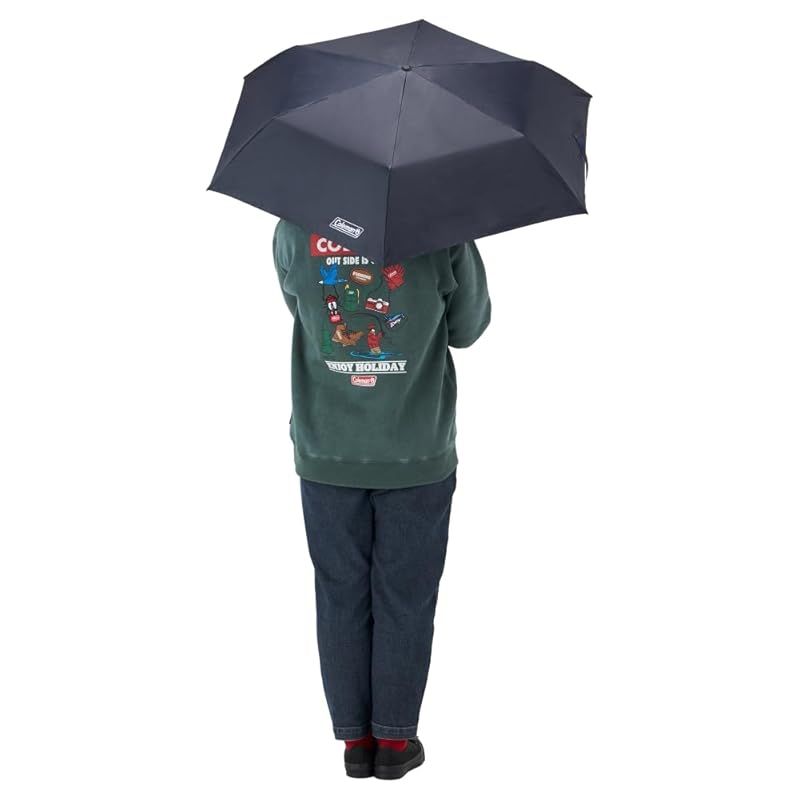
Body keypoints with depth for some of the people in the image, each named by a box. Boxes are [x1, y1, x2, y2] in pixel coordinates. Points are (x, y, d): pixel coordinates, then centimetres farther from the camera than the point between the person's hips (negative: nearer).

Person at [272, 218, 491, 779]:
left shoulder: (295, 230, -7)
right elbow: (468, 328, 1)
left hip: (327, 453, 2)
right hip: (417, 455, -1)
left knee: (341, 595, 12)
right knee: (405, 597, 11)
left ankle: (355, 738, 19)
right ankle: (395, 738, 18)